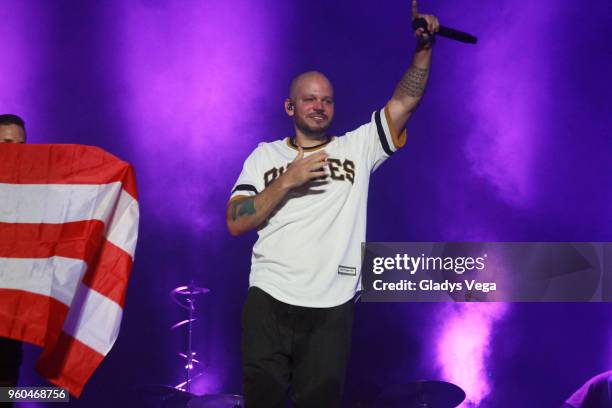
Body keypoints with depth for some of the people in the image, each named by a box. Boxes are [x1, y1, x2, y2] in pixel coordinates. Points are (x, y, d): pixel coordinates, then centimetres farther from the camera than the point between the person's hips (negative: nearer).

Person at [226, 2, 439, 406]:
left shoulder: (358, 148, 9)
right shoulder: (265, 155, 10)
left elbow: (406, 99, 1)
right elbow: (236, 223, 0)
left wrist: (424, 46, -12)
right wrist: (287, 181, -10)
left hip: (332, 307, 0)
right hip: (269, 300, 0)